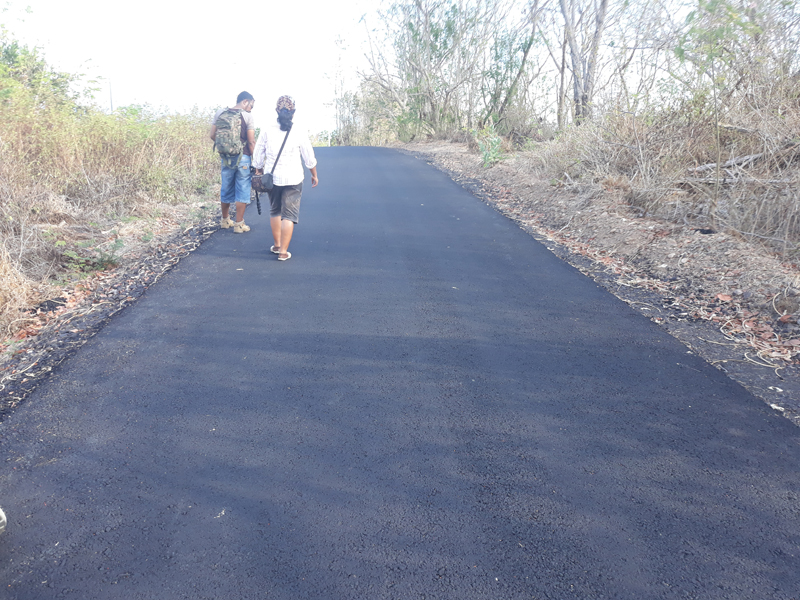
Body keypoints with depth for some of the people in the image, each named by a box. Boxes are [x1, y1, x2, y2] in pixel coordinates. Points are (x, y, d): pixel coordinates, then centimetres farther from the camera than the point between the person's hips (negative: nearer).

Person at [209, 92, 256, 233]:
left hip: (226, 158, 5)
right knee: (242, 191, 4)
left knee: (226, 189, 17)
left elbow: (212, 135, 5)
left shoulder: (220, 113, 5)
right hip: (243, 158, -5)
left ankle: (225, 220, 30)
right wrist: (255, 160, -5)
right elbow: (251, 141, -12)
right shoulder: (247, 116, -8)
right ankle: (239, 224, 5)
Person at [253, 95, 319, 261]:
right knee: (289, 215, 2)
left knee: (275, 211, 21)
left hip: (272, 178, 2)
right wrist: (314, 175, 16)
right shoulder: (299, 133, -6)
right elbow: (309, 158, 1)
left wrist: (258, 172, 20)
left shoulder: (267, 130, -2)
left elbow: (258, 155, 5)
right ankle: (283, 252, 0)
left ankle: (277, 245, 29)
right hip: (293, 179, -2)